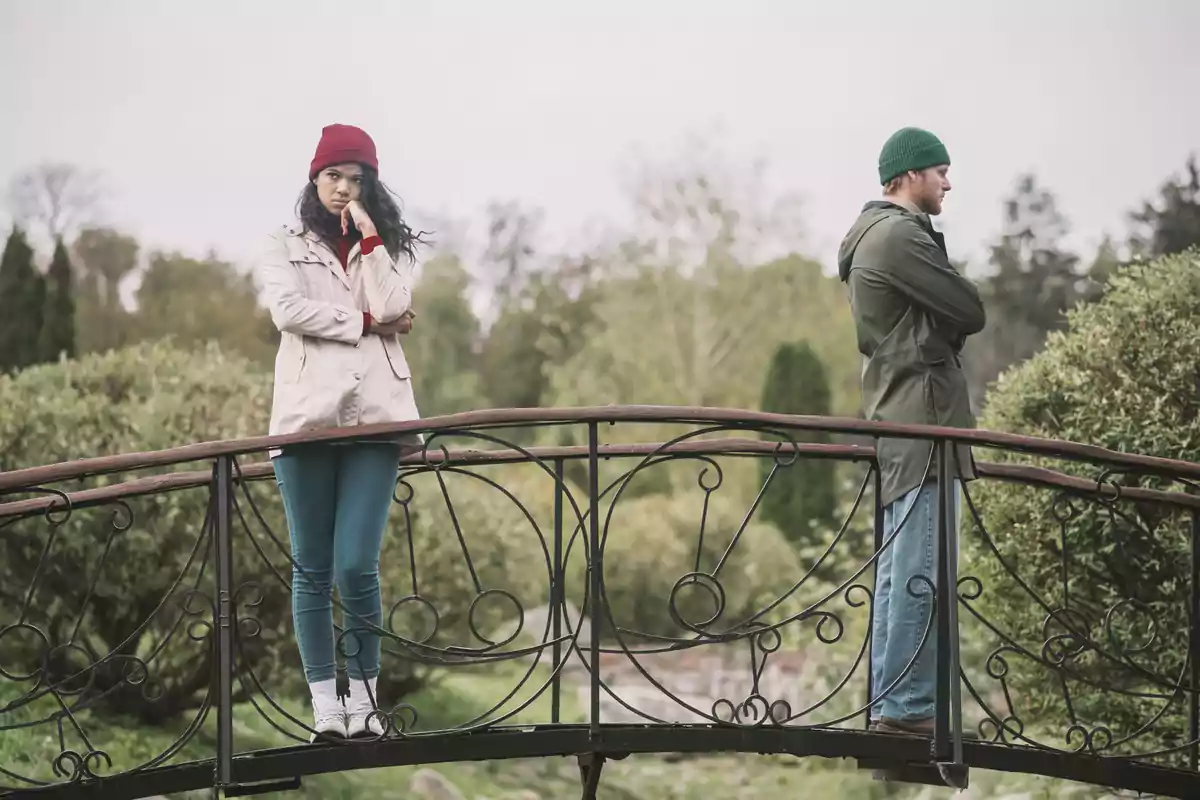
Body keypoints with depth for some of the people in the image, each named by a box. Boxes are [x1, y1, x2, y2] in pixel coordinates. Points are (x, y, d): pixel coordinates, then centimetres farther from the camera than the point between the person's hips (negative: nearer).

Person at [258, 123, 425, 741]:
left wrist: (367, 236, -5)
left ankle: (364, 695, 1)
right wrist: (363, 324, -5)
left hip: (374, 417, 0)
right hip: (307, 416, 1)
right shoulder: (286, 246, 13)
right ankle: (324, 704, 6)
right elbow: (288, 309, -6)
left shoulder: (386, 246, 15)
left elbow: (391, 309, -4)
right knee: (312, 571, 2)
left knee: (356, 567, -10)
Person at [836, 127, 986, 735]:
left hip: (896, 424, 11)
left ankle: (888, 706, 12)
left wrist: (938, 329, 6)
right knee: (922, 571, -12)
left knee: (898, 571, 10)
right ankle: (907, 707, -13)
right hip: (924, 420, -11)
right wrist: (945, 327, 8)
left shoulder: (871, 236, 23)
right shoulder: (901, 235, -11)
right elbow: (970, 313, -10)